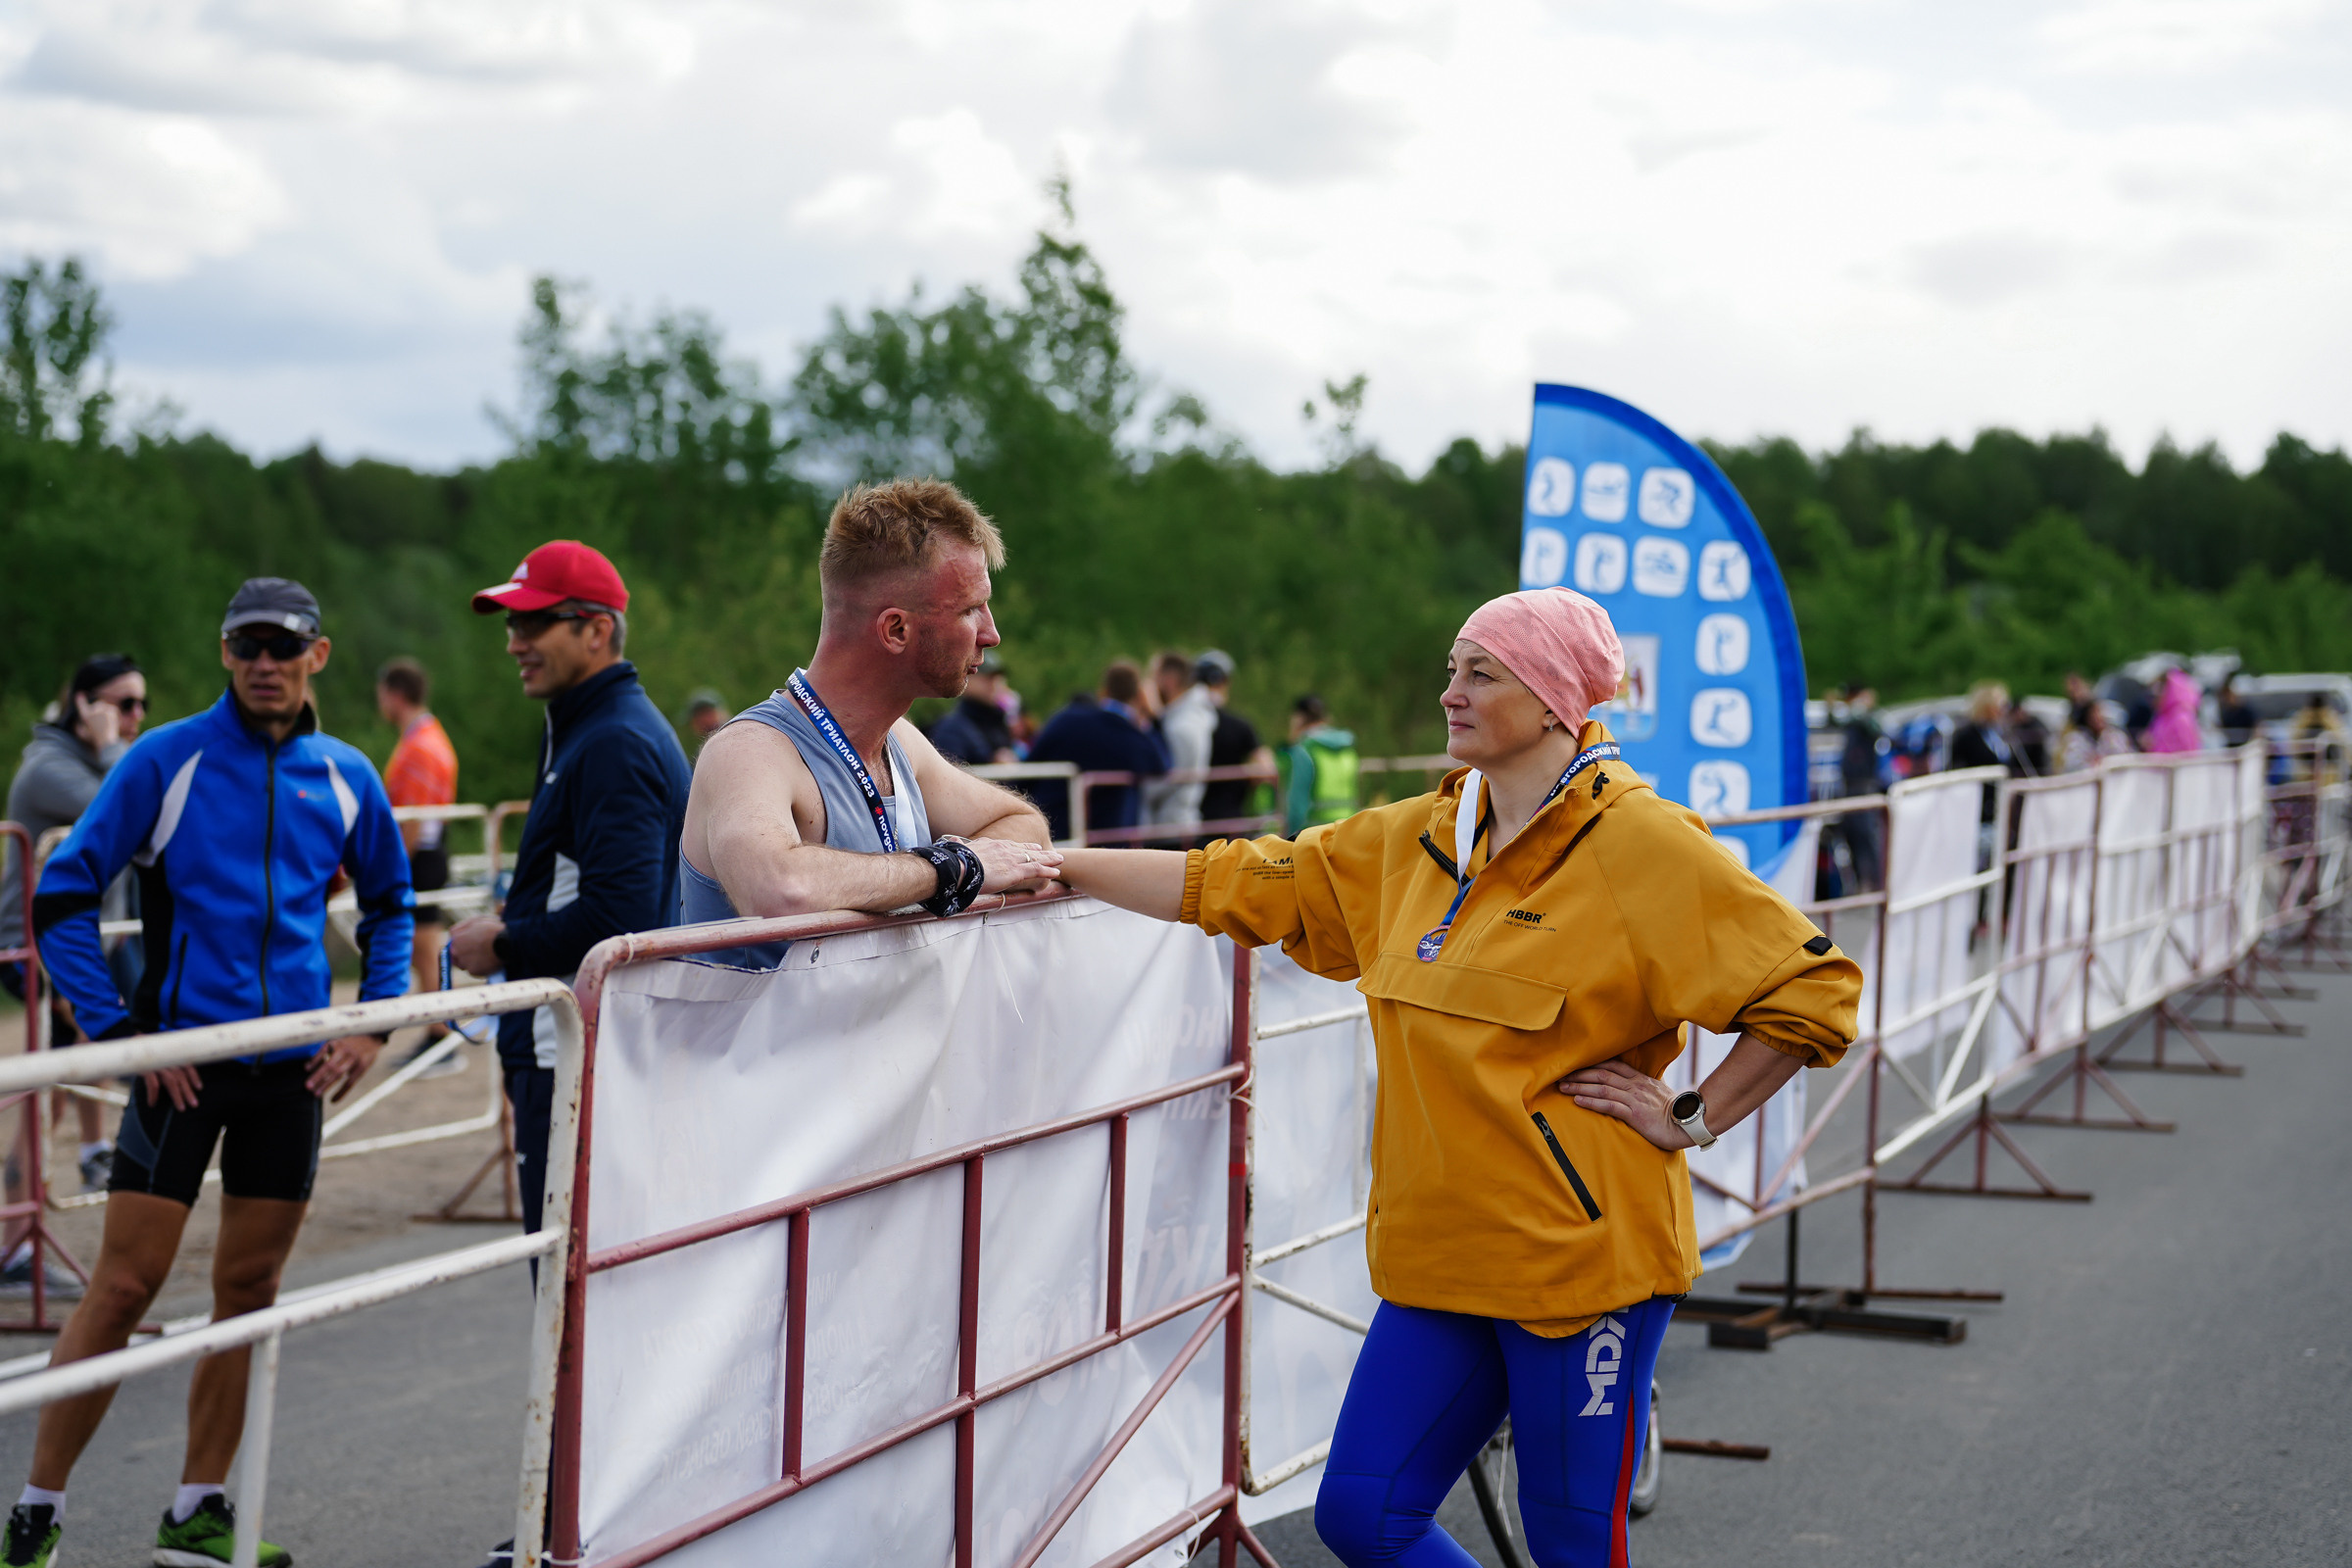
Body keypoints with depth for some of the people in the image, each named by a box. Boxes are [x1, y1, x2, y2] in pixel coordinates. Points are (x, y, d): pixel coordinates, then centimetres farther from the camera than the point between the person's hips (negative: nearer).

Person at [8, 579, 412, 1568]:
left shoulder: (345, 777, 6)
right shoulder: (166, 762, -6)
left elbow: (390, 904, 21)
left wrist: (372, 1022, 9)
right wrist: (120, 1032, -10)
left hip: (292, 1073, 4)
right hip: (185, 1064, -4)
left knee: (250, 1291, 8)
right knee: (126, 1286, -5)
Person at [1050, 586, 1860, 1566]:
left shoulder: (1642, 845, -10)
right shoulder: (1414, 842, 10)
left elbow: (1813, 990, -11)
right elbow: (1244, 887, 14)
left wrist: (1694, 1120, -9)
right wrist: (1062, 867, 10)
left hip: (1581, 1255, -7)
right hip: (1442, 1256, 7)